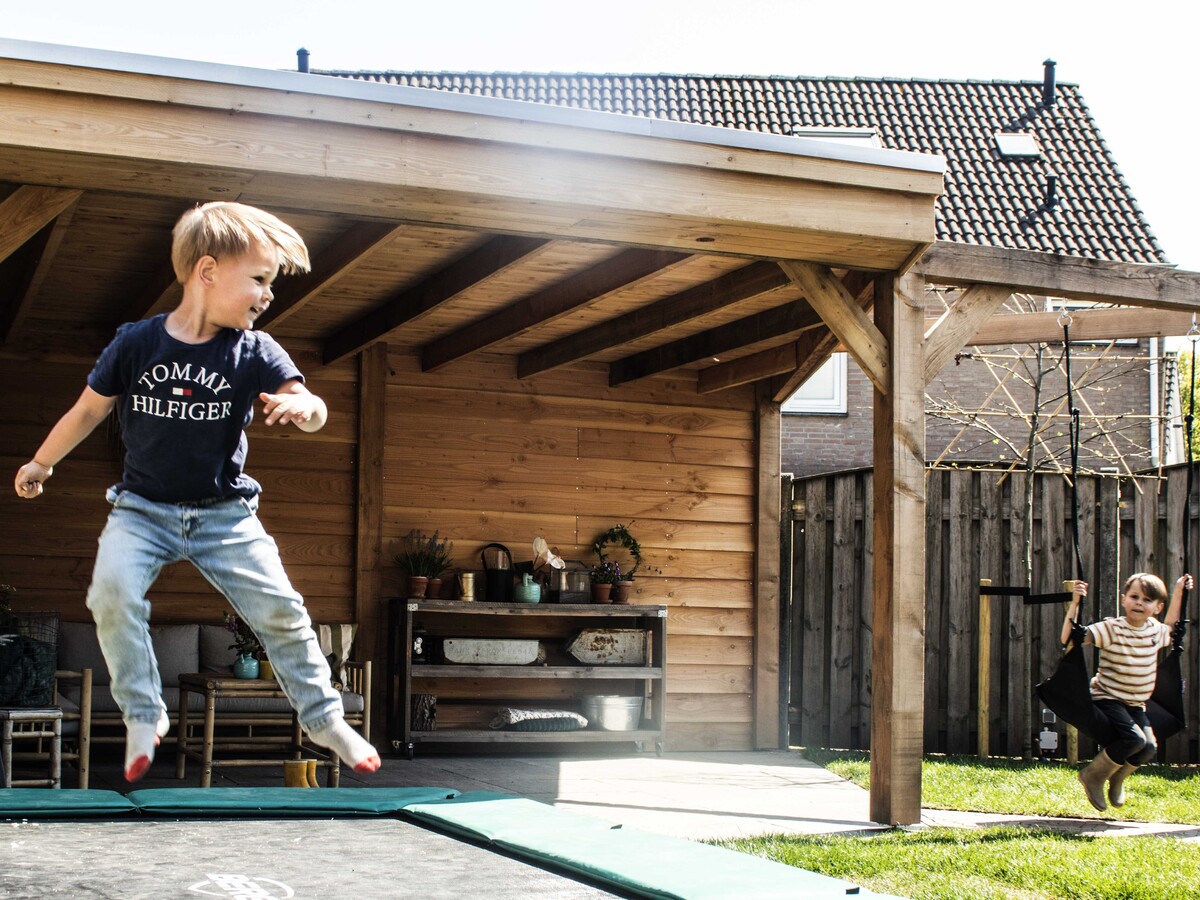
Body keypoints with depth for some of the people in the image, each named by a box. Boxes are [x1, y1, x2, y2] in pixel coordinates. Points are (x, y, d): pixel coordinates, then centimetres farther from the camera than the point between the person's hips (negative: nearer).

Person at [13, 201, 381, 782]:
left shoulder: (254, 352, -6)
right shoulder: (135, 343, -7)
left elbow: (311, 407, -17)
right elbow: (90, 409, 6)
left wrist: (302, 407, -42)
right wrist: (41, 463, 18)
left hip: (225, 513, 1)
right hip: (143, 509, -1)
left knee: (278, 608, -8)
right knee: (113, 590, -26)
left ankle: (323, 716, 14)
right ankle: (143, 717, -8)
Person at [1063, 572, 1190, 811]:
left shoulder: (1155, 630, 3)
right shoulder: (1111, 629, -15)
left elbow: (1170, 628, 30)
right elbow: (1069, 638, -23)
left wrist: (1178, 593, 23)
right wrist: (1075, 604, -31)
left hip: (1135, 705, 6)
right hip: (1107, 700, -6)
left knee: (1149, 748, -15)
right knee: (1134, 738, -27)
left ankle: (1116, 780, 16)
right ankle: (1093, 775, -3)